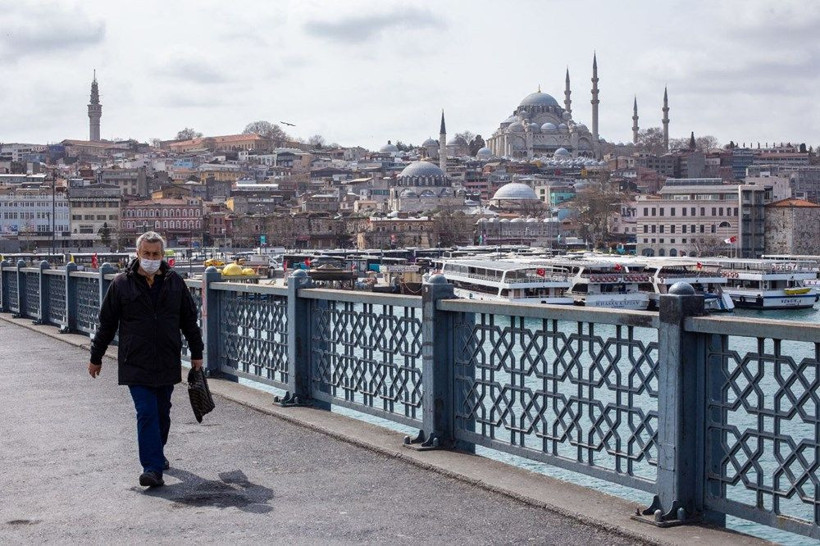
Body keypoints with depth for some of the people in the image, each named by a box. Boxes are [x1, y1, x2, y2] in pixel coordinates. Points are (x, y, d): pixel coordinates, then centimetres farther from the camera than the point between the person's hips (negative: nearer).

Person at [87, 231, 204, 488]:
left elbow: (189, 320, 13)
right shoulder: (122, 283, -2)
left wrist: (196, 353, 14)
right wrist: (96, 358, 8)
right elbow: (106, 323, 5)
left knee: (162, 413, 13)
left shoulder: (174, 282, 4)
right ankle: (153, 467, -12)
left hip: (168, 363, 3)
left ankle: (156, 454, 34)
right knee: (146, 413, -10)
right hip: (135, 364, -3)